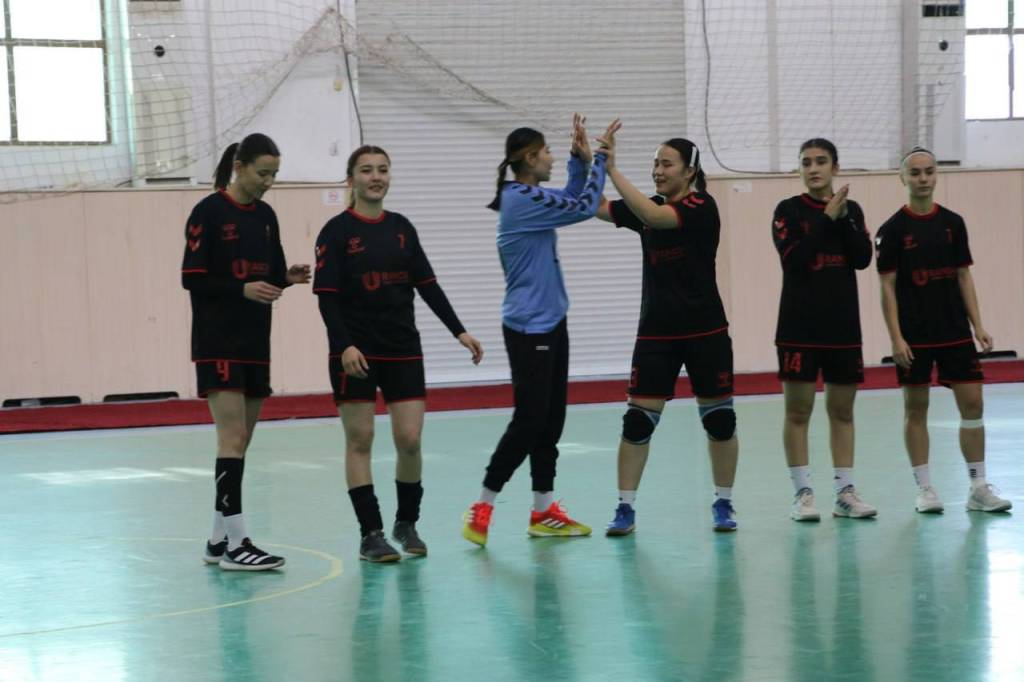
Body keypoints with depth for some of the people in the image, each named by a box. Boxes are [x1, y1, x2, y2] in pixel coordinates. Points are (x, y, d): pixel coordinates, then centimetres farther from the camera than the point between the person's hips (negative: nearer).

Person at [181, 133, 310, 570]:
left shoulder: (265, 215, 12)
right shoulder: (209, 212, -8)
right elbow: (192, 278, -11)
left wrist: (288, 278, -6)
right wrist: (242, 289, -22)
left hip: (256, 341, 7)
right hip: (219, 343, -7)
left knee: (240, 443, 9)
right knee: (232, 439, -13)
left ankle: (219, 539, 16)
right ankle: (234, 543, -15)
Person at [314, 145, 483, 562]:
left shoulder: (401, 228, 9)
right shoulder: (337, 231, -4)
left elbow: (427, 285, 12)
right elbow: (327, 296, -9)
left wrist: (459, 331, 6)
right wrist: (344, 345, -21)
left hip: (403, 350, 4)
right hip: (355, 352, -4)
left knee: (410, 440, 0)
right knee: (359, 441, -1)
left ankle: (406, 524, 18)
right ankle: (371, 535, 4)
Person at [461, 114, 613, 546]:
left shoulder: (529, 198, 11)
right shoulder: (522, 200, -17)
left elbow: (572, 201, 22)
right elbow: (584, 208, -15)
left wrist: (581, 159, 8)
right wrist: (598, 158, -5)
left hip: (550, 325, 10)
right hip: (528, 329, -10)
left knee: (551, 419, 10)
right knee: (529, 421, -6)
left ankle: (544, 511, 14)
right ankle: (483, 506, 3)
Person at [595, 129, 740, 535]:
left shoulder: (701, 207, -10)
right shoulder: (646, 208, 7)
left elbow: (654, 217, -27)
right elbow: (595, 208, -2)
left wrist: (612, 171, -29)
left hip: (705, 332, -4)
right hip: (656, 333, 4)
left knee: (719, 418, 5)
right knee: (637, 419, -4)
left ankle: (723, 504, 19)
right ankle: (625, 509, 1)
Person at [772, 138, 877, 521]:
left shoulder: (852, 209, 9)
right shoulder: (788, 210, -3)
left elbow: (863, 258, -3)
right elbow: (795, 259, -16)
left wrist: (843, 216, -11)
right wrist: (826, 217, -15)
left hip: (844, 326, 4)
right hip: (800, 326, -4)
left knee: (842, 410, 8)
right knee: (798, 410, -2)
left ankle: (845, 492, 12)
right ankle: (802, 493, 3)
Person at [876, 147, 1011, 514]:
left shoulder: (953, 223, 6)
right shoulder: (893, 229, -4)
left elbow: (964, 276, 10)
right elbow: (887, 287, -5)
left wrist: (978, 325, 3)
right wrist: (896, 338, -11)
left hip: (955, 332, 3)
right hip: (914, 336, -3)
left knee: (972, 404, 0)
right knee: (915, 409, 3)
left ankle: (978, 487, 6)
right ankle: (924, 488, 11)